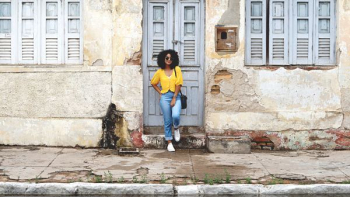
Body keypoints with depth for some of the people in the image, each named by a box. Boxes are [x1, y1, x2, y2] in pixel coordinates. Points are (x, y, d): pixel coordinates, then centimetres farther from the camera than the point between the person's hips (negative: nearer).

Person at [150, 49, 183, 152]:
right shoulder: (160, 72, 6)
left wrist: (174, 98, -9)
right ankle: (169, 143, 13)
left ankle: (176, 128, 12)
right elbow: (153, 83, 19)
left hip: (175, 96, -1)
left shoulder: (177, 69, 2)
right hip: (164, 97, 1)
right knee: (167, 121, 2)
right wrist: (160, 92, 6)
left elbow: (178, 84, -4)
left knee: (175, 116, -23)